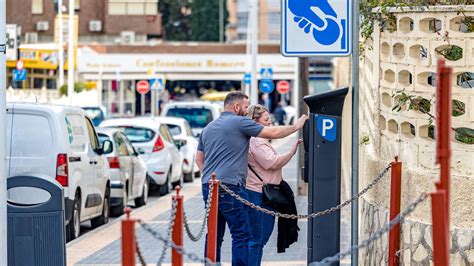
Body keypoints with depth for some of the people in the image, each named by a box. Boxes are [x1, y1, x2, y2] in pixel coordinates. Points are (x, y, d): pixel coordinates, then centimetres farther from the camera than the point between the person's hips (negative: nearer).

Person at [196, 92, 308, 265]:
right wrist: (296, 126, 9)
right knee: (241, 235, -6)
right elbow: (272, 133, -3)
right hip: (230, 187, -8)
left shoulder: (208, 128, 20)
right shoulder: (239, 122, -4)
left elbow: (199, 159, 25)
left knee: (215, 236, 11)